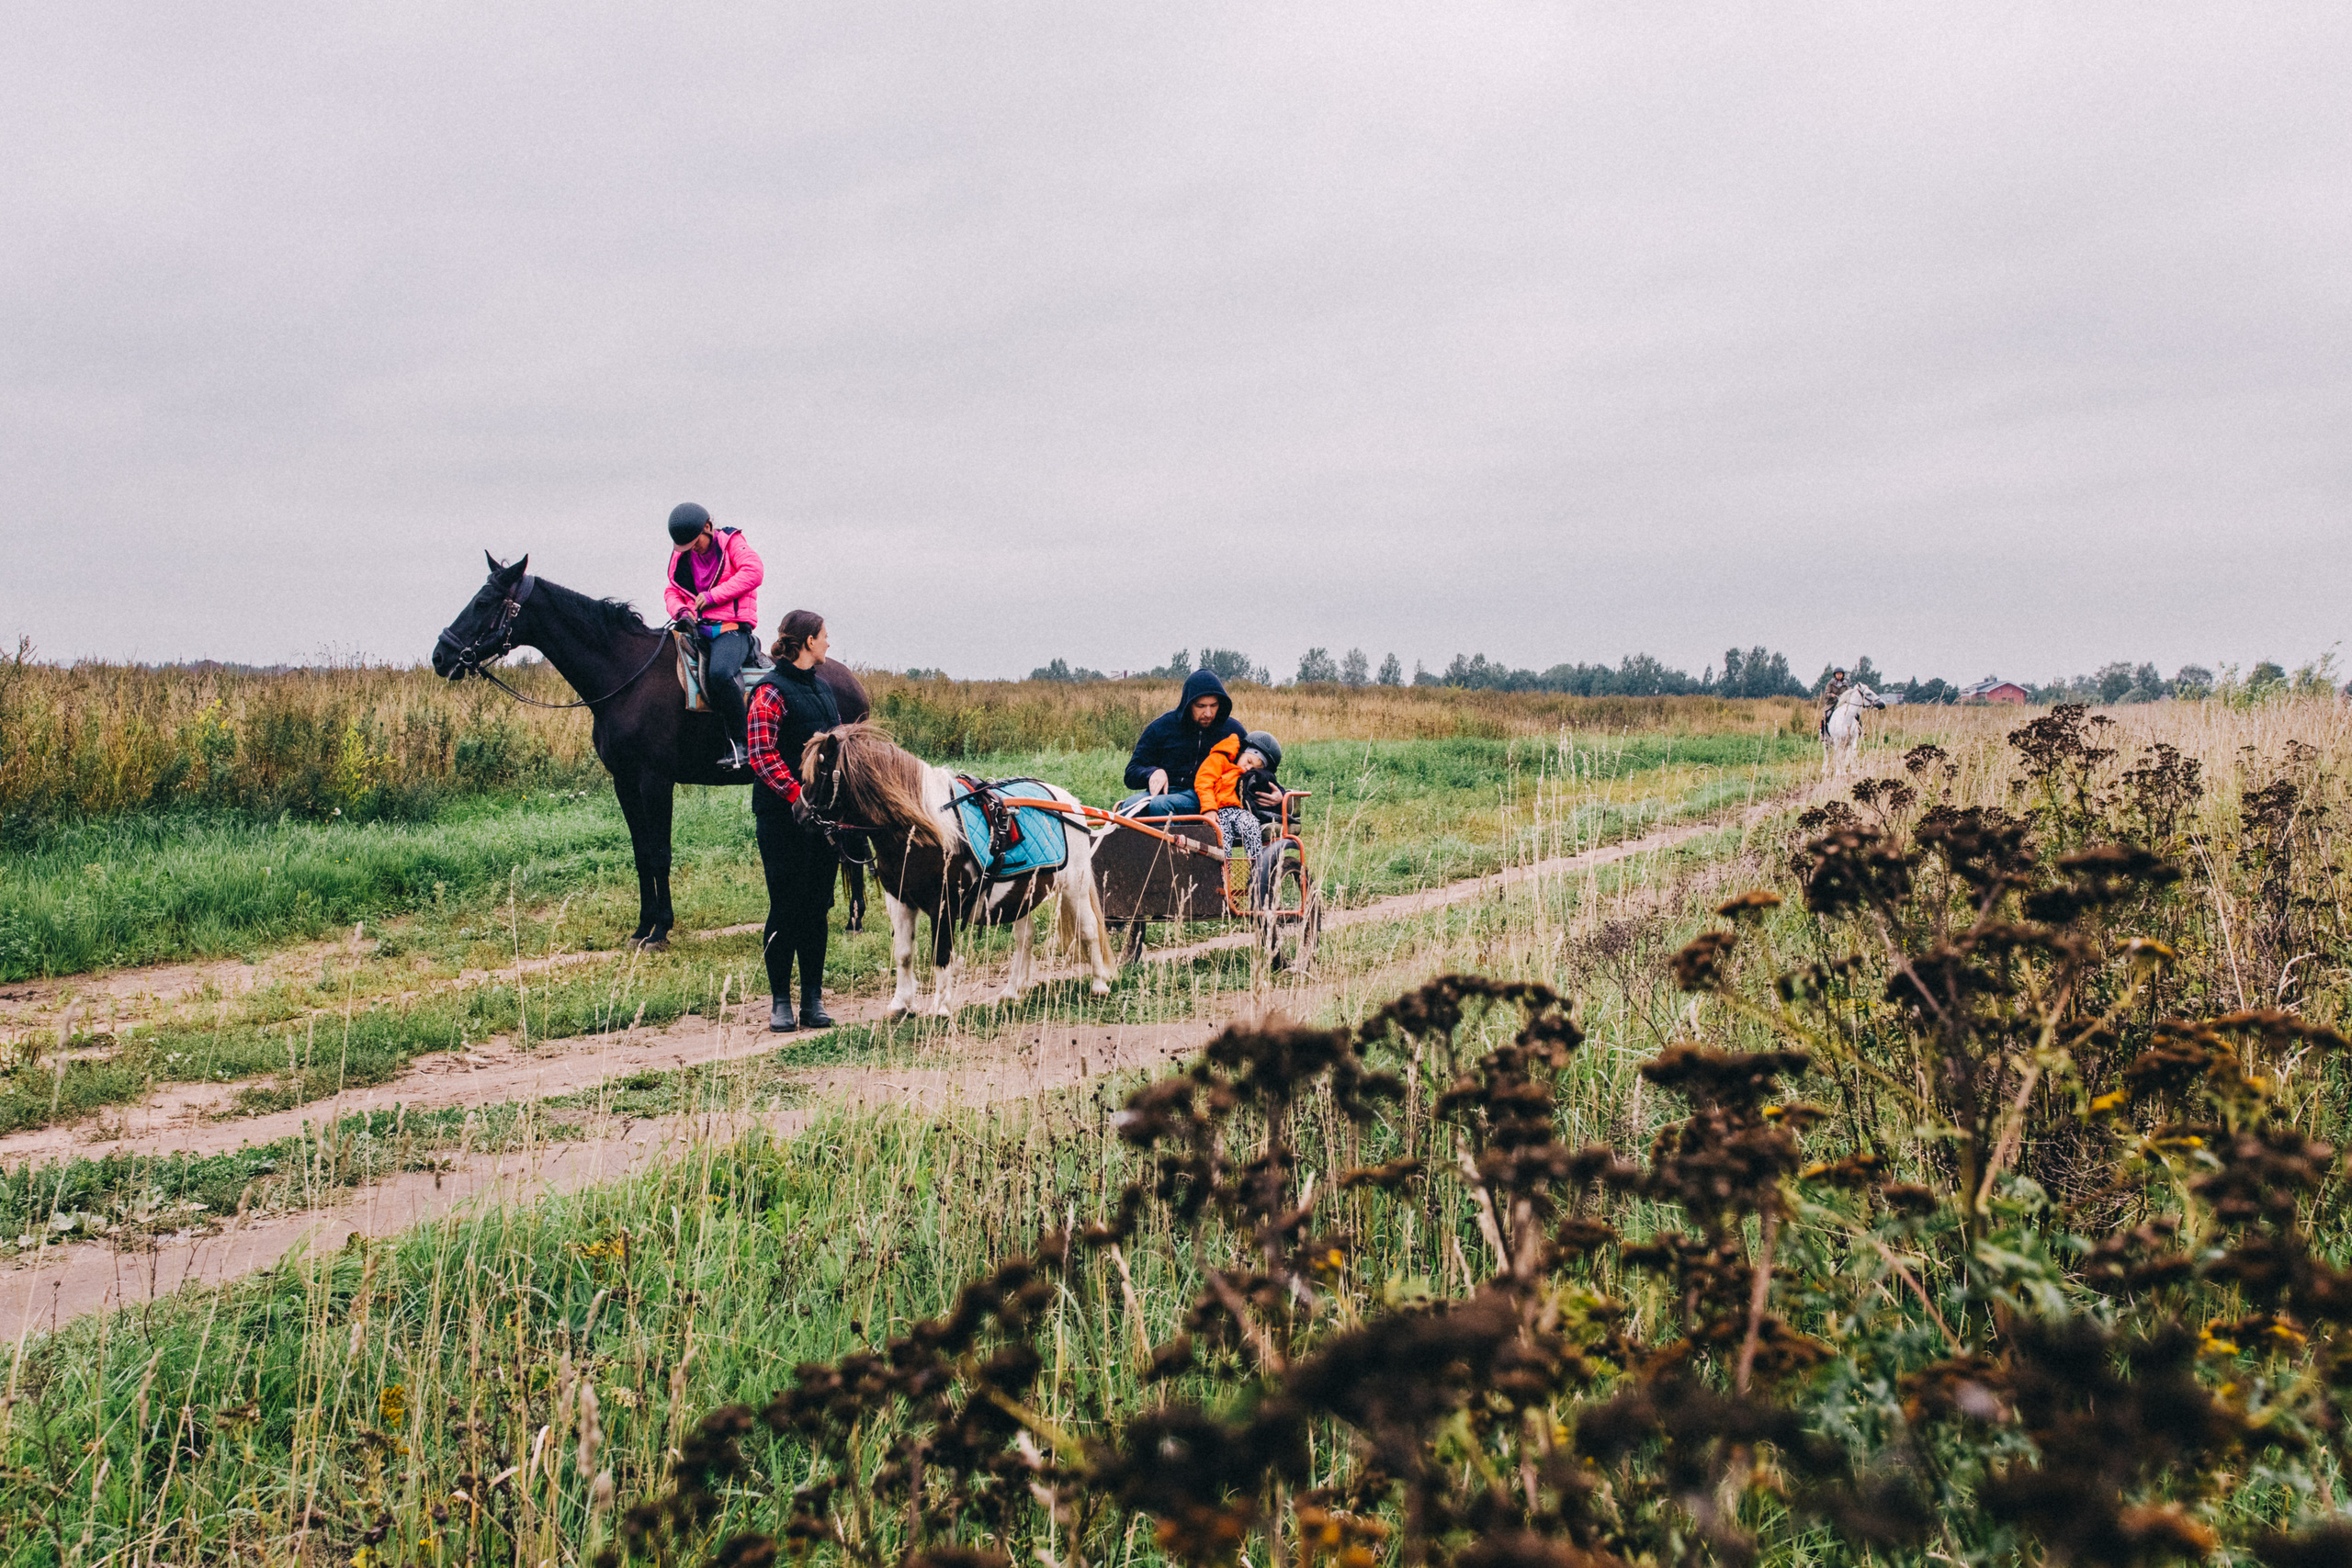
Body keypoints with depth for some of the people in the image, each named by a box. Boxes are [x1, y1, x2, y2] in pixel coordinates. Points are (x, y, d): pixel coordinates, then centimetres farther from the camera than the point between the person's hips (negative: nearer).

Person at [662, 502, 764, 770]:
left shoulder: (731, 543, 0)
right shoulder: (681, 557, 17)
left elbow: (753, 572, -15)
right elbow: (672, 590, 21)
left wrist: (713, 595, -15)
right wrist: (680, 610, -4)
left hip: (732, 628, -7)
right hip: (698, 628, 7)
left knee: (720, 673, -34)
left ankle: (739, 745, -28)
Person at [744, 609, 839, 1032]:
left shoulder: (822, 688, 15)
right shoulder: (771, 691, -10)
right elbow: (763, 755, -17)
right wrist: (796, 795, -24)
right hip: (783, 817, -7)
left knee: (818, 906, 9)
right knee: (786, 906, -2)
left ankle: (813, 998, 15)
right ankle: (780, 1000, 7)